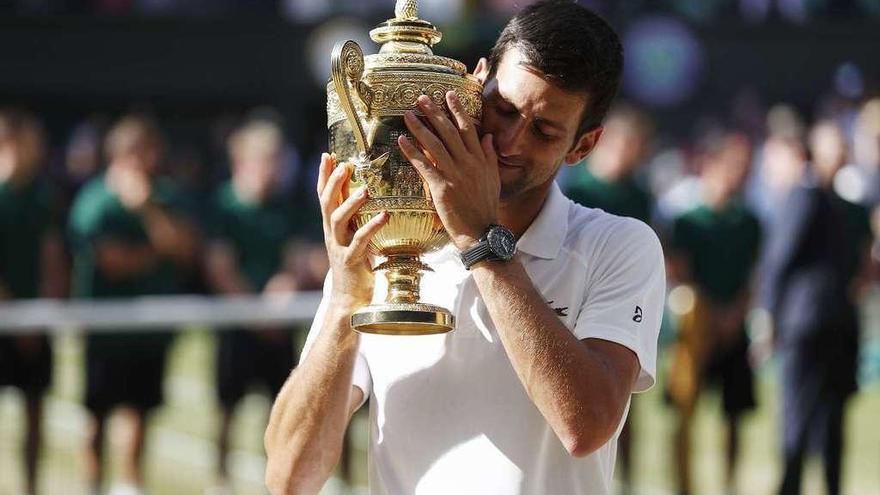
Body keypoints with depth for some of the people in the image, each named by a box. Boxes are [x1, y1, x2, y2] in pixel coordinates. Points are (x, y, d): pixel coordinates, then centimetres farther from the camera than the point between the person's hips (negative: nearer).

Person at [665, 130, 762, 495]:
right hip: (696, 326, -4)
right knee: (685, 413, -4)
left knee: (734, 415, 7)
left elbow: (752, 277, 9)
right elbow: (679, 275, -7)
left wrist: (736, 314, -8)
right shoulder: (688, 219, -4)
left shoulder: (748, 223, 8)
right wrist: (715, 315, -13)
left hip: (733, 329, 4)